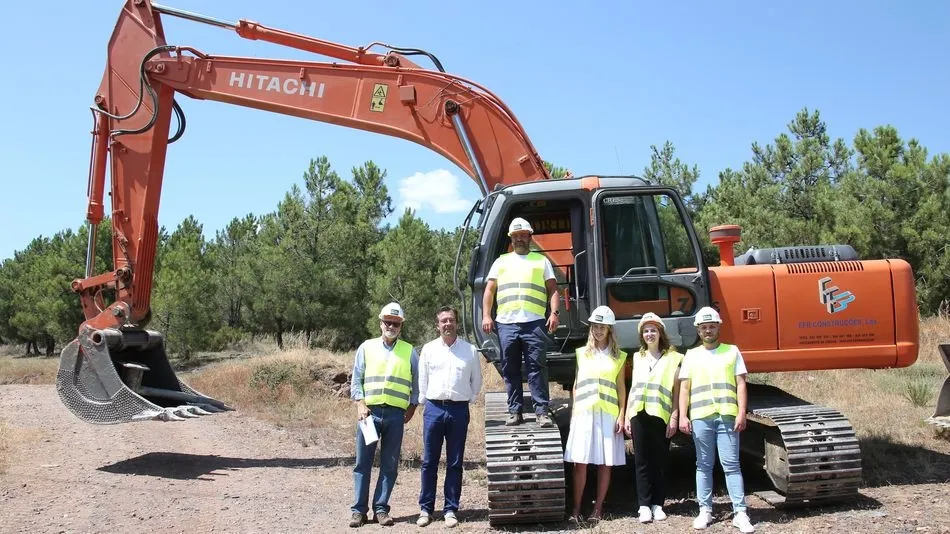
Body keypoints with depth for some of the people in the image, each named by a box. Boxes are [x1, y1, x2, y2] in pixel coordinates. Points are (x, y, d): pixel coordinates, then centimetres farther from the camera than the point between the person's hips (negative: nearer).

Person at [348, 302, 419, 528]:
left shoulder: (410, 352, 8)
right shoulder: (366, 347, 7)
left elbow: (417, 383, 12)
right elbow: (356, 380, 6)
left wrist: (412, 407, 4)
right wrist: (360, 404, -5)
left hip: (396, 414, 1)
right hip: (370, 411, 0)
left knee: (389, 465, 4)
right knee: (363, 462, 1)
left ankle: (381, 509, 13)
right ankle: (359, 509, 9)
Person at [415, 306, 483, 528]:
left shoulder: (470, 350, 4)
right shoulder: (428, 349, 5)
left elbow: (476, 380, 13)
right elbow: (422, 380, 10)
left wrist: (469, 399, 9)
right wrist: (424, 403, 8)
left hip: (459, 410, 0)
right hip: (434, 409, 0)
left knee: (455, 463, 5)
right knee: (429, 462, 4)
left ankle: (450, 509, 14)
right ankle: (425, 509, 13)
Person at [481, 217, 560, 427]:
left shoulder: (541, 260, 16)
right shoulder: (501, 262, 19)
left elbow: (553, 290, 10)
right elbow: (489, 291, 15)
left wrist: (554, 312, -5)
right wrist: (486, 316, 3)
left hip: (534, 323, -2)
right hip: (506, 323, 2)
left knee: (537, 367, -6)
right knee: (510, 370, 4)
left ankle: (542, 411, -3)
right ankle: (515, 411, 11)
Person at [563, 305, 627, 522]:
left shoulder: (618, 356, 8)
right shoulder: (582, 353, 10)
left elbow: (621, 387, 6)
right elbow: (576, 384, 12)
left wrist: (621, 415, -1)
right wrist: (573, 411, 6)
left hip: (608, 414, 0)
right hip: (584, 413, 0)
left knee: (605, 463, 2)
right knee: (580, 462, -2)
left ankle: (598, 508, 10)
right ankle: (576, 509, 4)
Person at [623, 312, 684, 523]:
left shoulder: (672, 357, 5)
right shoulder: (638, 357, 17)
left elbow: (676, 390, 2)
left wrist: (674, 417, -6)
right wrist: (626, 417, 12)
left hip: (661, 414, -3)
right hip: (639, 414, 3)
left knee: (660, 460, 3)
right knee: (642, 460, 2)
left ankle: (658, 504, 12)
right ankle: (644, 505, 6)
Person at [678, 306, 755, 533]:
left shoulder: (732, 351, 10)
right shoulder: (691, 355, 13)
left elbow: (741, 384, 6)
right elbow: (684, 388, 10)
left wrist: (741, 413, -5)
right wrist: (683, 416, 1)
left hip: (727, 415, -1)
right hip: (700, 417, 2)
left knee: (731, 464, -3)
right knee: (704, 465, 7)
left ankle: (740, 513, 0)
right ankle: (705, 511, 13)